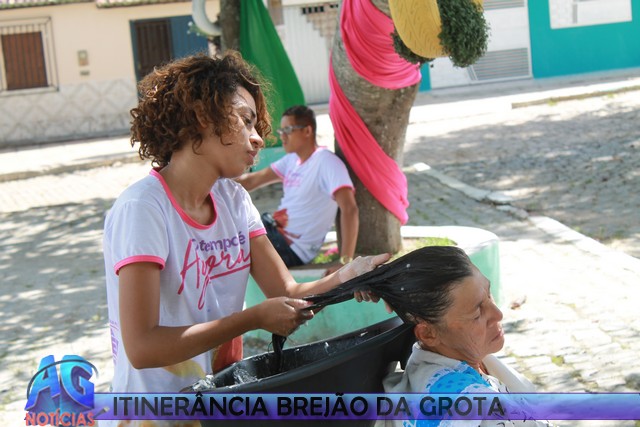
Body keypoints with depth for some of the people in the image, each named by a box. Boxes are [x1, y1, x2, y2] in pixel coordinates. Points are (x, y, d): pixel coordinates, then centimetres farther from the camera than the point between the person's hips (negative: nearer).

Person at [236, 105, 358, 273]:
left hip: (293, 249, -9)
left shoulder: (326, 162, -19)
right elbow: (253, 180, 15)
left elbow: (349, 209, -29)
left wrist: (346, 261, -35)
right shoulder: (292, 160, 8)